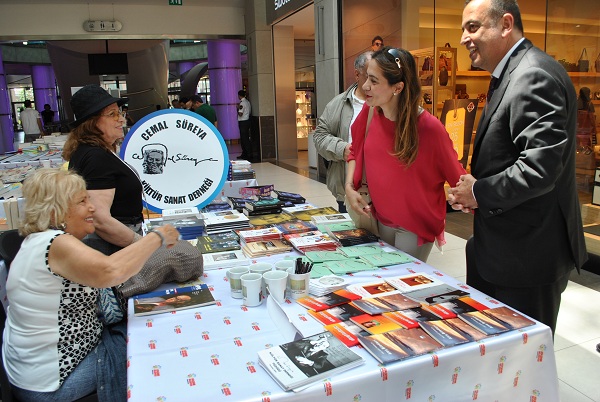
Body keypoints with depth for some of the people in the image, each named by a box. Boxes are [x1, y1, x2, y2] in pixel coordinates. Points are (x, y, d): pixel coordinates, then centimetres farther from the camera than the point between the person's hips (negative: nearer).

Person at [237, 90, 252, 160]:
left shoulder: (242, 103, -16)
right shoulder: (247, 102, 13)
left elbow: (240, 114, -21)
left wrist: (238, 108, -4)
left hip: (243, 122, -9)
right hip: (247, 121, 10)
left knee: (244, 138, -6)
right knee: (245, 138, 14)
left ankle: (249, 154, -4)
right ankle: (244, 154, 21)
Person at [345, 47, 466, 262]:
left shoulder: (429, 127, -24)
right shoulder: (370, 112, -9)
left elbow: (456, 176, -12)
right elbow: (356, 151, 9)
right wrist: (350, 187, -5)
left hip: (417, 225, -5)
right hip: (382, 220, 6)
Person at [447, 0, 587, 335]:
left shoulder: (534, 76, -18)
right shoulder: (513, 74, 14)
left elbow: (541, 165, -27)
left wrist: (480, 193, -14)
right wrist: (472, 189, 3)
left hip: (528, 254, -10)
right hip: (503, 248, 10)